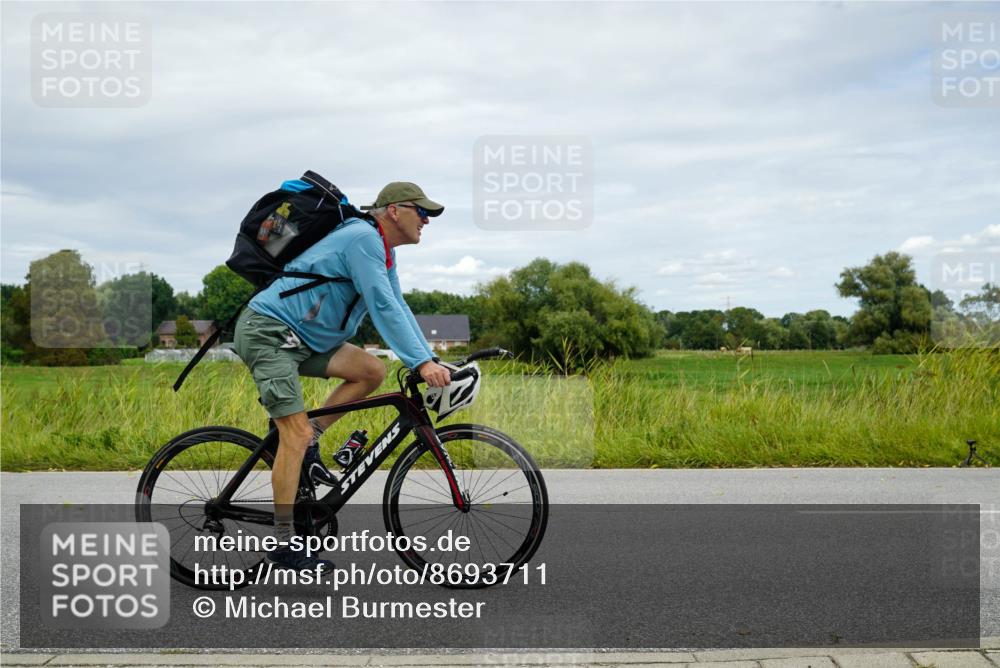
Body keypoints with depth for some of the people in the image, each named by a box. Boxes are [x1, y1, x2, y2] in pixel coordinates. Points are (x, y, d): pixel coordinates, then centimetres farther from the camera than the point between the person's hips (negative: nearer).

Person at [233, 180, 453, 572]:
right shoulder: (364, 238, -18)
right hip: (267, 331, -9)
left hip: (302, 339, 10)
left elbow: (398, 308, 12)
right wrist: (422, 363, -29)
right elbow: (383, 307, -26)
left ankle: (308, 448, 5)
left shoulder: (384, 251, 12)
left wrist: (431, 362, 4)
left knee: (372, 371, -3)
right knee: (297, 431, -15)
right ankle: (282, 545, -7)